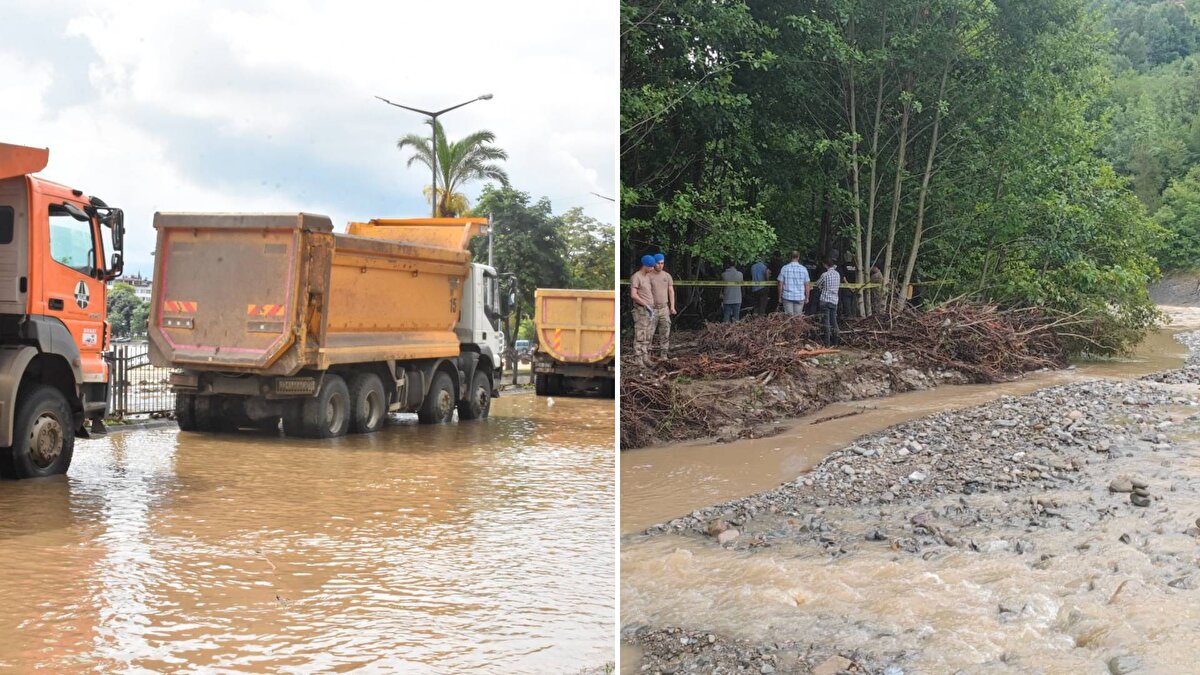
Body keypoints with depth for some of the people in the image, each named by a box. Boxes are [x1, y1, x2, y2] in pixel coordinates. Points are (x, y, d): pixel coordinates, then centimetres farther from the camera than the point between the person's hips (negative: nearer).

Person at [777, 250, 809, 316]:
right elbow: (806, 285, 0)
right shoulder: (803, 269, -2)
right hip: (800, 297, 0)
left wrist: (780, 297, 7)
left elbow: (780, 284, -1)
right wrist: (807, 298, 11)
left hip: (787, 297, 0)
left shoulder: (784, 268, -3)